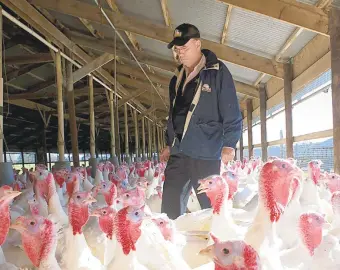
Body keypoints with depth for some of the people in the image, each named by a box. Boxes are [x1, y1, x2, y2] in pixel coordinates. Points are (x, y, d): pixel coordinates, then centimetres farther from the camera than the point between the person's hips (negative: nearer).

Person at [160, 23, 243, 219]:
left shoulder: (217, 72, -2)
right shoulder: (177, 79, 18)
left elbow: (231, 112, -6)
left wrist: (229, 144, -13)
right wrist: (169, 144, 23)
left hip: (206, 154, -6)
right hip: (178, 153, 6)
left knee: (211, 207, 0)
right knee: (170, 207, 5)